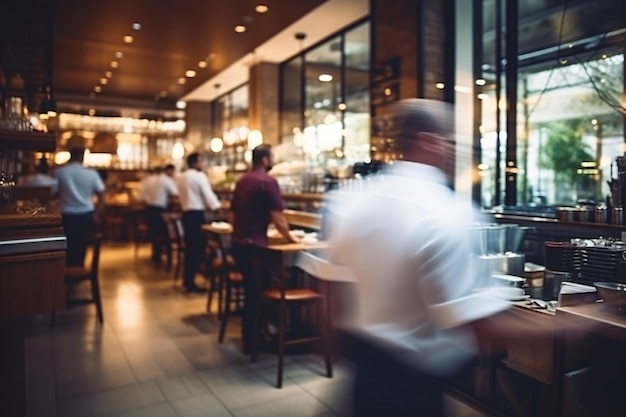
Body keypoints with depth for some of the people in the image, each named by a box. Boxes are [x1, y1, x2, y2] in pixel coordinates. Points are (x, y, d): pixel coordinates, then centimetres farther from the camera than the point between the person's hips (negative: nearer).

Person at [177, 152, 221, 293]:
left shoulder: (181, 177, 16)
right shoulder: (199, 176, -9)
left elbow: (181, 196, 18)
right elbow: (208, 194, -15)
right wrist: (217, 208, -13)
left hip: (186, 214, 9)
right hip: (197, 214, -9)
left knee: (190, 247, 16)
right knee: (198, 248, -4)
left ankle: (186, 279, 23)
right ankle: (190, 282, -3)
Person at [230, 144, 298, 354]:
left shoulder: (242, 181, 14)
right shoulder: (268, 181, -12)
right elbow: (277, 217, -16)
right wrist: (289, 237, 0)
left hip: (237, 242, 8)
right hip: (253, 244, -8)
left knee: (250, 290, 19)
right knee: (255, 293, 4)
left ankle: (250, 337, 29)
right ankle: (251, 342, 15)